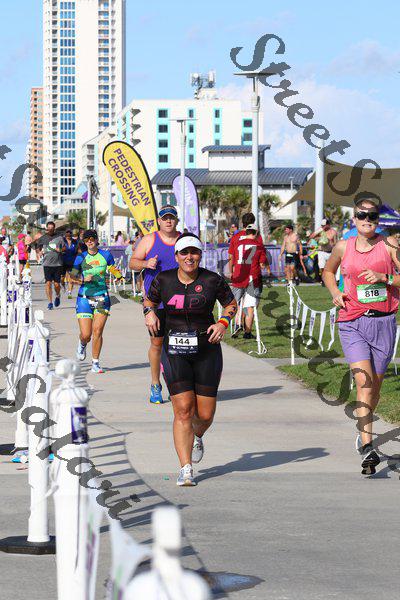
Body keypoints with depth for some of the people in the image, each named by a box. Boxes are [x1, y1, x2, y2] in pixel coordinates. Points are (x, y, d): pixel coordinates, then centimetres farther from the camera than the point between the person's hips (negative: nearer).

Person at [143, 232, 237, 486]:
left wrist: (223, 323, -7)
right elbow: (149, 300, 18)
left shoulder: (213, 280, -3)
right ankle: (186, 469, -9)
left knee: (205, 414, 3)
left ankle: (197, 438, 41)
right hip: (175, 351, 0)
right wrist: (149, 312, -4)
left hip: (206, 350, 0)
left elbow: (231, 304, 11)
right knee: (183, 410, -12)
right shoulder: (163, 280, 0)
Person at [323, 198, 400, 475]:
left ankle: (364, 431, 38)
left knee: (375, 386, 12)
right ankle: (368, 448, -22)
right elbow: (328, 271, 23)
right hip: (352, 322, -1)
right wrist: (335, 292, 5)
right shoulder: (343, 247, 4)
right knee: (364, 383, -16)